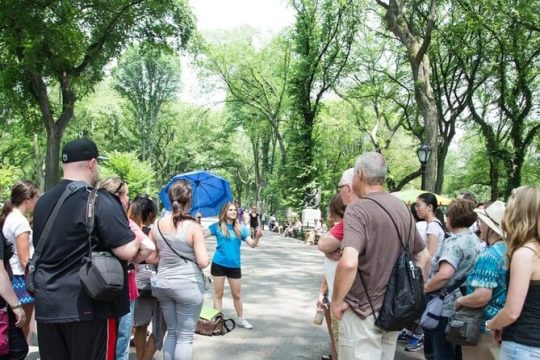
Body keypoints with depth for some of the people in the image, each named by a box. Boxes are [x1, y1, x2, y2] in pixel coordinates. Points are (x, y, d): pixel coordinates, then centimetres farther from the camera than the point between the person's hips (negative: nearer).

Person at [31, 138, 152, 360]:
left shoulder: (43, 202, 9)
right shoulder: (100, 200, -14)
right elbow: (127, 251, -20)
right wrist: (134, 233, 2)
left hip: (47, 305, 7)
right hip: (89, 306, -7)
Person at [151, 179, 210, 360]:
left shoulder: (157, 224, 0)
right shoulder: (193, 226, -14)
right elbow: (203, 262, -17)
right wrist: (204, 255, 5)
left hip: (162, 284, 5)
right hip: (188, 286, -5)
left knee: (171, 333, 19)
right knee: (185, 337, 6)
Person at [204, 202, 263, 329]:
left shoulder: (240, 228, 2)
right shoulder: (217, 226, -2)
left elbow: (252, 244, -1)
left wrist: (257, 237, -20)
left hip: (234, 265, 2)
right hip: (218, 264, -1)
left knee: (236, 295, 12)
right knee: (218, 294, 8)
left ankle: (241, 319, 28)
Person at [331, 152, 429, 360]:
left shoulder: (358, 209, -18)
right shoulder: (402, 208, 6)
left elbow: (348, 263, -32)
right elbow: (423, 256, 14)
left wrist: (337, 301, -18)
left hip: (363, 311, -7)